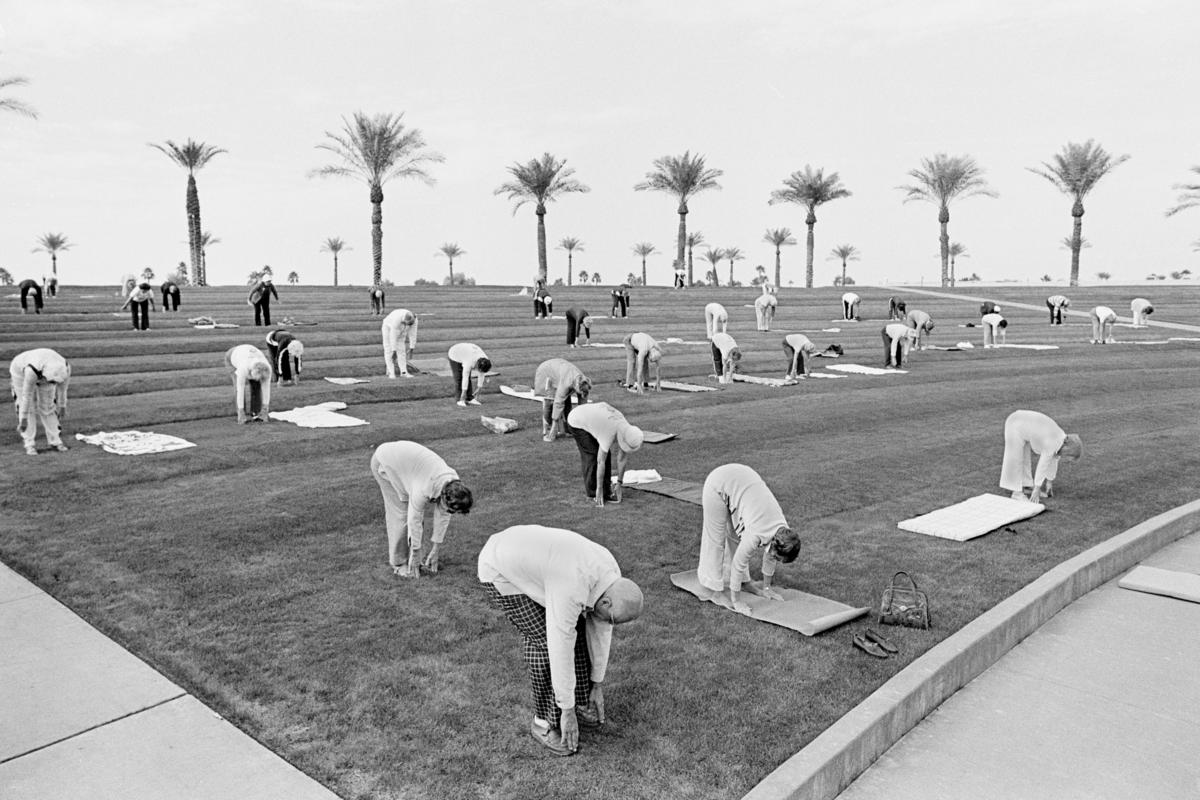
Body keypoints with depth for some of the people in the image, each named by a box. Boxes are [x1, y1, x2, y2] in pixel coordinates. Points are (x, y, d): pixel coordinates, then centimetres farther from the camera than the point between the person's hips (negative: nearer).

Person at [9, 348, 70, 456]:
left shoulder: (64, 369, -33)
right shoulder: (33, 370, -44)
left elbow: (62, 388, -13)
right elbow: (27, 396, -35)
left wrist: (62, 407, -2)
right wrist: (23, 419, -29)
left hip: (43, 372, 3)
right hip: (21, 370, -3)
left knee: (48, 406, 0)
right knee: (27, 407, -8)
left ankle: (54, 441, 6)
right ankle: (30, 445, -4)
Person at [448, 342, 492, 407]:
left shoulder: (484, 360, -24)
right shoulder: (470, 362, -43)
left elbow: (481, 375, -11)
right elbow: (465, 377, -38)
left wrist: (479, 388, -5)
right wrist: (464, 392, -34)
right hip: (455, 355, -6)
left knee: (469, 378, -3)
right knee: (459, 379, -11)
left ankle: (470, 398, -2)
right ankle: (460, 400, -7)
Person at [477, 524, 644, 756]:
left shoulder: (611, 577, -12)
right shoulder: (572, 589, -37)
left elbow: (600, 630, 0)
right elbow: (561, 649, -31)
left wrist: (598, 685, 7)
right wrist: (567, 711, -20)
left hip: (530, 560, 8)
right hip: (501, 571, -8)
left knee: (574, 627, 2)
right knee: (545, 639, -14)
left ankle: (581, 701, 19)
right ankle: (545, 721, 2)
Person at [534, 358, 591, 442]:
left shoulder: (584, 384, -20)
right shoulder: (566, 384, -42)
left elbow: (583, 403, -10)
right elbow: (558, 403, -39)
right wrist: (555, 422, -36)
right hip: (546, 373, -6)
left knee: (567, 402, -2)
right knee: (550, 402, -18)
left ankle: (569, 429, 9)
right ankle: (548, 432, -13)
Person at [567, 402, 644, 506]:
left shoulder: (627, 430, -15)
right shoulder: (609, 433, -37)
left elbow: (622, 459, -7)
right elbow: (601, 462, -32)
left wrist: (619, 483, -4)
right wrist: (599, 489, -26)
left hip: (590, 419, 7)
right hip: (577, 422, -7)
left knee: (606, 454, -1)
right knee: (592, 455, -13)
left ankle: (607, 491, 5)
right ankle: (592, 493, -3)